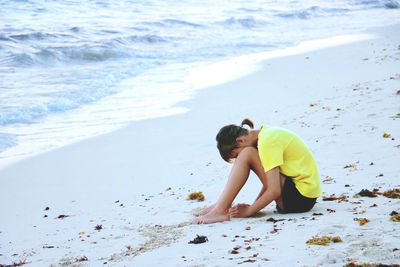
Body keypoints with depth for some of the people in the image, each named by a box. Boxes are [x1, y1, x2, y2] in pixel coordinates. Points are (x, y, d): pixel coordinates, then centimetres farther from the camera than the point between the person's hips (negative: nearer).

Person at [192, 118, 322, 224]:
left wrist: (249, 210, -13)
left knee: (247, 154, -17)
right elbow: (270, 180, 15)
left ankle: (220, 210, -17)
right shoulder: (265, 132, 9)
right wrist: (254, 205, 6)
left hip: (302, 198, -10)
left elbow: (274, 191, -23)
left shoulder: (267, 142, -19)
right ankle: (223, 205, 7)